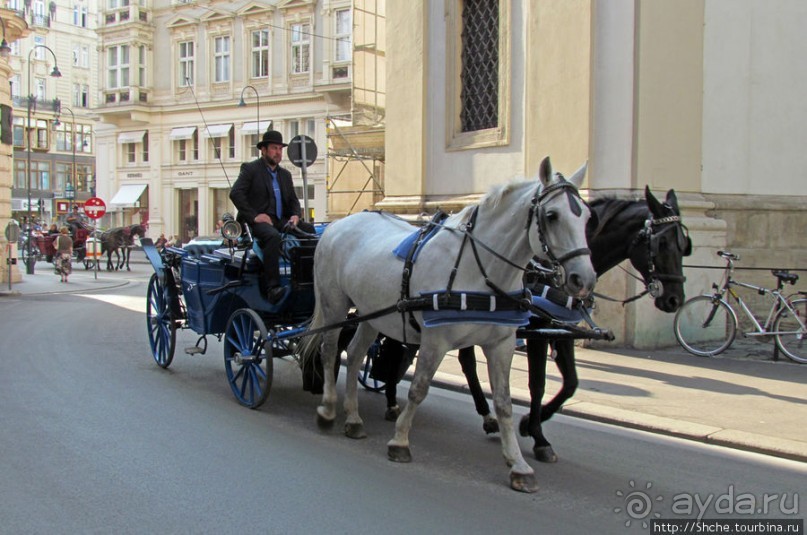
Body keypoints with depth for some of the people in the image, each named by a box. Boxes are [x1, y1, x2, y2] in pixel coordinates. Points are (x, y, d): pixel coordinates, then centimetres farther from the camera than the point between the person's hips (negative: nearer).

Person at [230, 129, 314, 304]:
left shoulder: (285, 174, 23)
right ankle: (272, 287, -42)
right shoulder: (250, 169, 3)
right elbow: (235, 193, -8)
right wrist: (253, 216, -18)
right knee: (273, 236, -38)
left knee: (310, 229, -17)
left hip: (281, 220, 7)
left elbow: (293, 200, 24)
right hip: (259, 221, -6)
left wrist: (295, 215, 1)